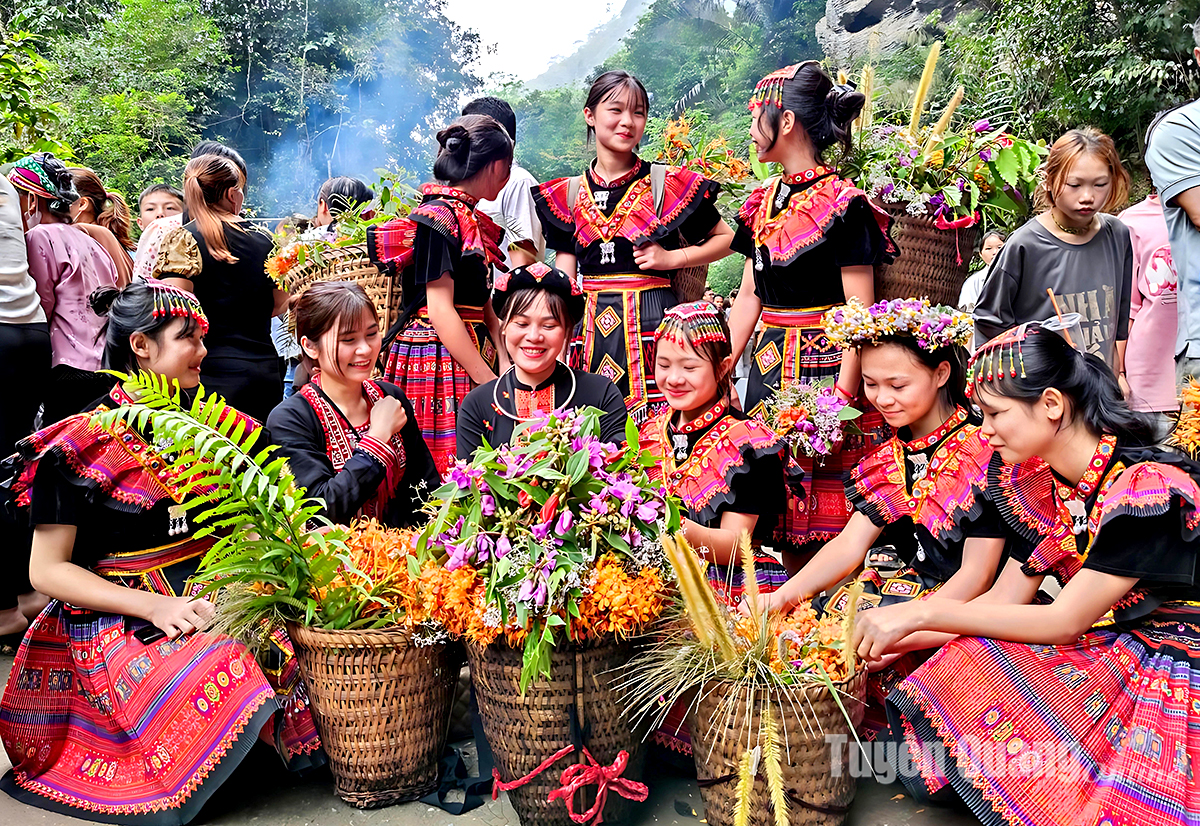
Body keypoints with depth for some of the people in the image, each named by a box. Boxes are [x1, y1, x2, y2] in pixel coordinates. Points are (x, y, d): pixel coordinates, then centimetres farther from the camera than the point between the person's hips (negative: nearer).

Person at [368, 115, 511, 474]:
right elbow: (441, 311, -16)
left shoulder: (473, 220, 18)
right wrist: (490, 381, -17)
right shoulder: (438, 218, -10)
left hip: (470, 357, 9)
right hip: (437, 359, -9)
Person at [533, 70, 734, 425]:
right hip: (590, 329, 2)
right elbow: (564, 281, 11)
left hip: (652, 323, -2)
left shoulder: (668, 183, 3)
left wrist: (672, 258, -3)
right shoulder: (567, 194, 11)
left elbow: (726, 239, 11)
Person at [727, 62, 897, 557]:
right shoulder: (764, 201, 12)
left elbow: (859, 311, -12)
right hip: (769, 364, 7)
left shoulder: (842, 204, -10)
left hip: (824, 363, -7)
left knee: (824, 513, -3)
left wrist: (843, 393, -19)